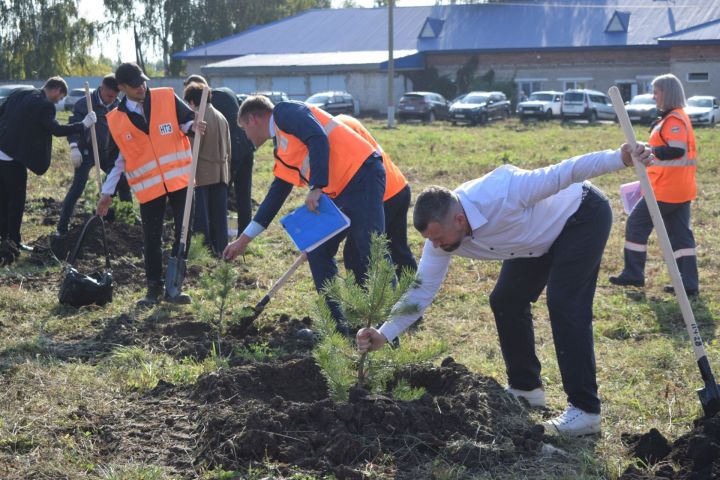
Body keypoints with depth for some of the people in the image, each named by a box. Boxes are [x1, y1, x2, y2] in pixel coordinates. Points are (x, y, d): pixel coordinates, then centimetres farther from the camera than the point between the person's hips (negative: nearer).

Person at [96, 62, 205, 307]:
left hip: (180, 179, 0)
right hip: (148, 186, 0)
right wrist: (107, 193, 10)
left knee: (184, 233, 2)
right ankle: (154, 288, 19)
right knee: (151, 240, 3)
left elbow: (187, 120, 7)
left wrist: (193, 127, -17)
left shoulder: (167, 98, -2)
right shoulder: (115, 120, 1)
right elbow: (117, 160, 9)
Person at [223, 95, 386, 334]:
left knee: (370, 252, -14)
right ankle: (337, 324, 10)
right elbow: (275, 196, 31)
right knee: (317, 252, 8)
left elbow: (319, 140, -17)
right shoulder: (282, 152, 25)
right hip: (340, 194, 10)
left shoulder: (284, 112, 0)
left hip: (362, 174, -10)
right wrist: (244, 239, 34)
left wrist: (316, 188, -22)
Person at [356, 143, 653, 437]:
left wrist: (620, 158, -39)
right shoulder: (441, 235, -17)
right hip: (543, 238, 8)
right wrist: (383, 335, -22)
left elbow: (561, 173, -35)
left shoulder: (500, 195, -39)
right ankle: (525, 388, 21)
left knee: (564, 305, -19)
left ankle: (585, 410, -14)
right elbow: (422, 291, -13)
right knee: (505, 301, 2)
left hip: (583, 214, -8)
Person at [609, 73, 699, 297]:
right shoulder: (679, 117, 16)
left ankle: (633, 274, 10)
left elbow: (677, 150, -27)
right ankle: (689, 284, 6)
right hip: (681, 190, 10)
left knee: (636, 223, 3)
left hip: (666, 190, -10)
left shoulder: (673, 119, -15)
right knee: (680, 234, 8)